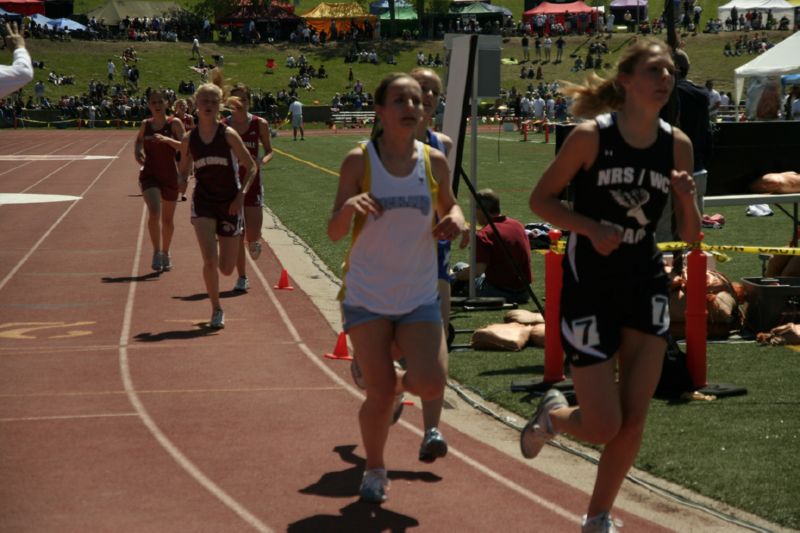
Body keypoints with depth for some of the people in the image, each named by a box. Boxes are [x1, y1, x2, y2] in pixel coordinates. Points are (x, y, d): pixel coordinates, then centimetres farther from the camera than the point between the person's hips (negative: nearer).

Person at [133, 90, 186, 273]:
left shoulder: (174, 124, -5)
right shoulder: (145, 124, 4)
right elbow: (139, 141, 23)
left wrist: (166, 139, -31)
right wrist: (138, 152, 2)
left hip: (170, 175, -1)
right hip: (149, 174, 1)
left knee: (167, 219, 12)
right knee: (154, 213, -21)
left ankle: (165, 253, 33)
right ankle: (156, 252, -9)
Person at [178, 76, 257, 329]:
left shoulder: (228, 135, -5)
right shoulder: (189, 139, 2)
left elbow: (251, 167, -1)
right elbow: (184, 171, 14)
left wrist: (242, 195, -14)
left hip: (229, 204, -1)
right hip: (203, 202, 1)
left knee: (226, 268, 4)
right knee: (210, 261, -16)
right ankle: (216, 310, 1)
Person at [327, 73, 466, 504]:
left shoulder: (434, 162, 0)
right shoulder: (359, 161, -7)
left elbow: (449, 207, 18)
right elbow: (334, 232, -5)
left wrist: (455, 219, -7)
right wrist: (349, 206, -28)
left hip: (419, 297, 2)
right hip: (366, 296, -2)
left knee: (431, 385, -14)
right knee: (380, 394, -3)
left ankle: (401, 381, 23)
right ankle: (374, 470, 24)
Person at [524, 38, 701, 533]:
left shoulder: (677, 145, -1)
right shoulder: (591, 136, -13)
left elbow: (690, 236, 5)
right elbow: (541, 199, -6)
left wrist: (687, 198, -16)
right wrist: (591, 228, -20)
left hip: (646, 284, 4)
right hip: (589, 284, -4)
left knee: (634, 419, 1)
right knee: (603, 427, -4)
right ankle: (553, 414, 32)